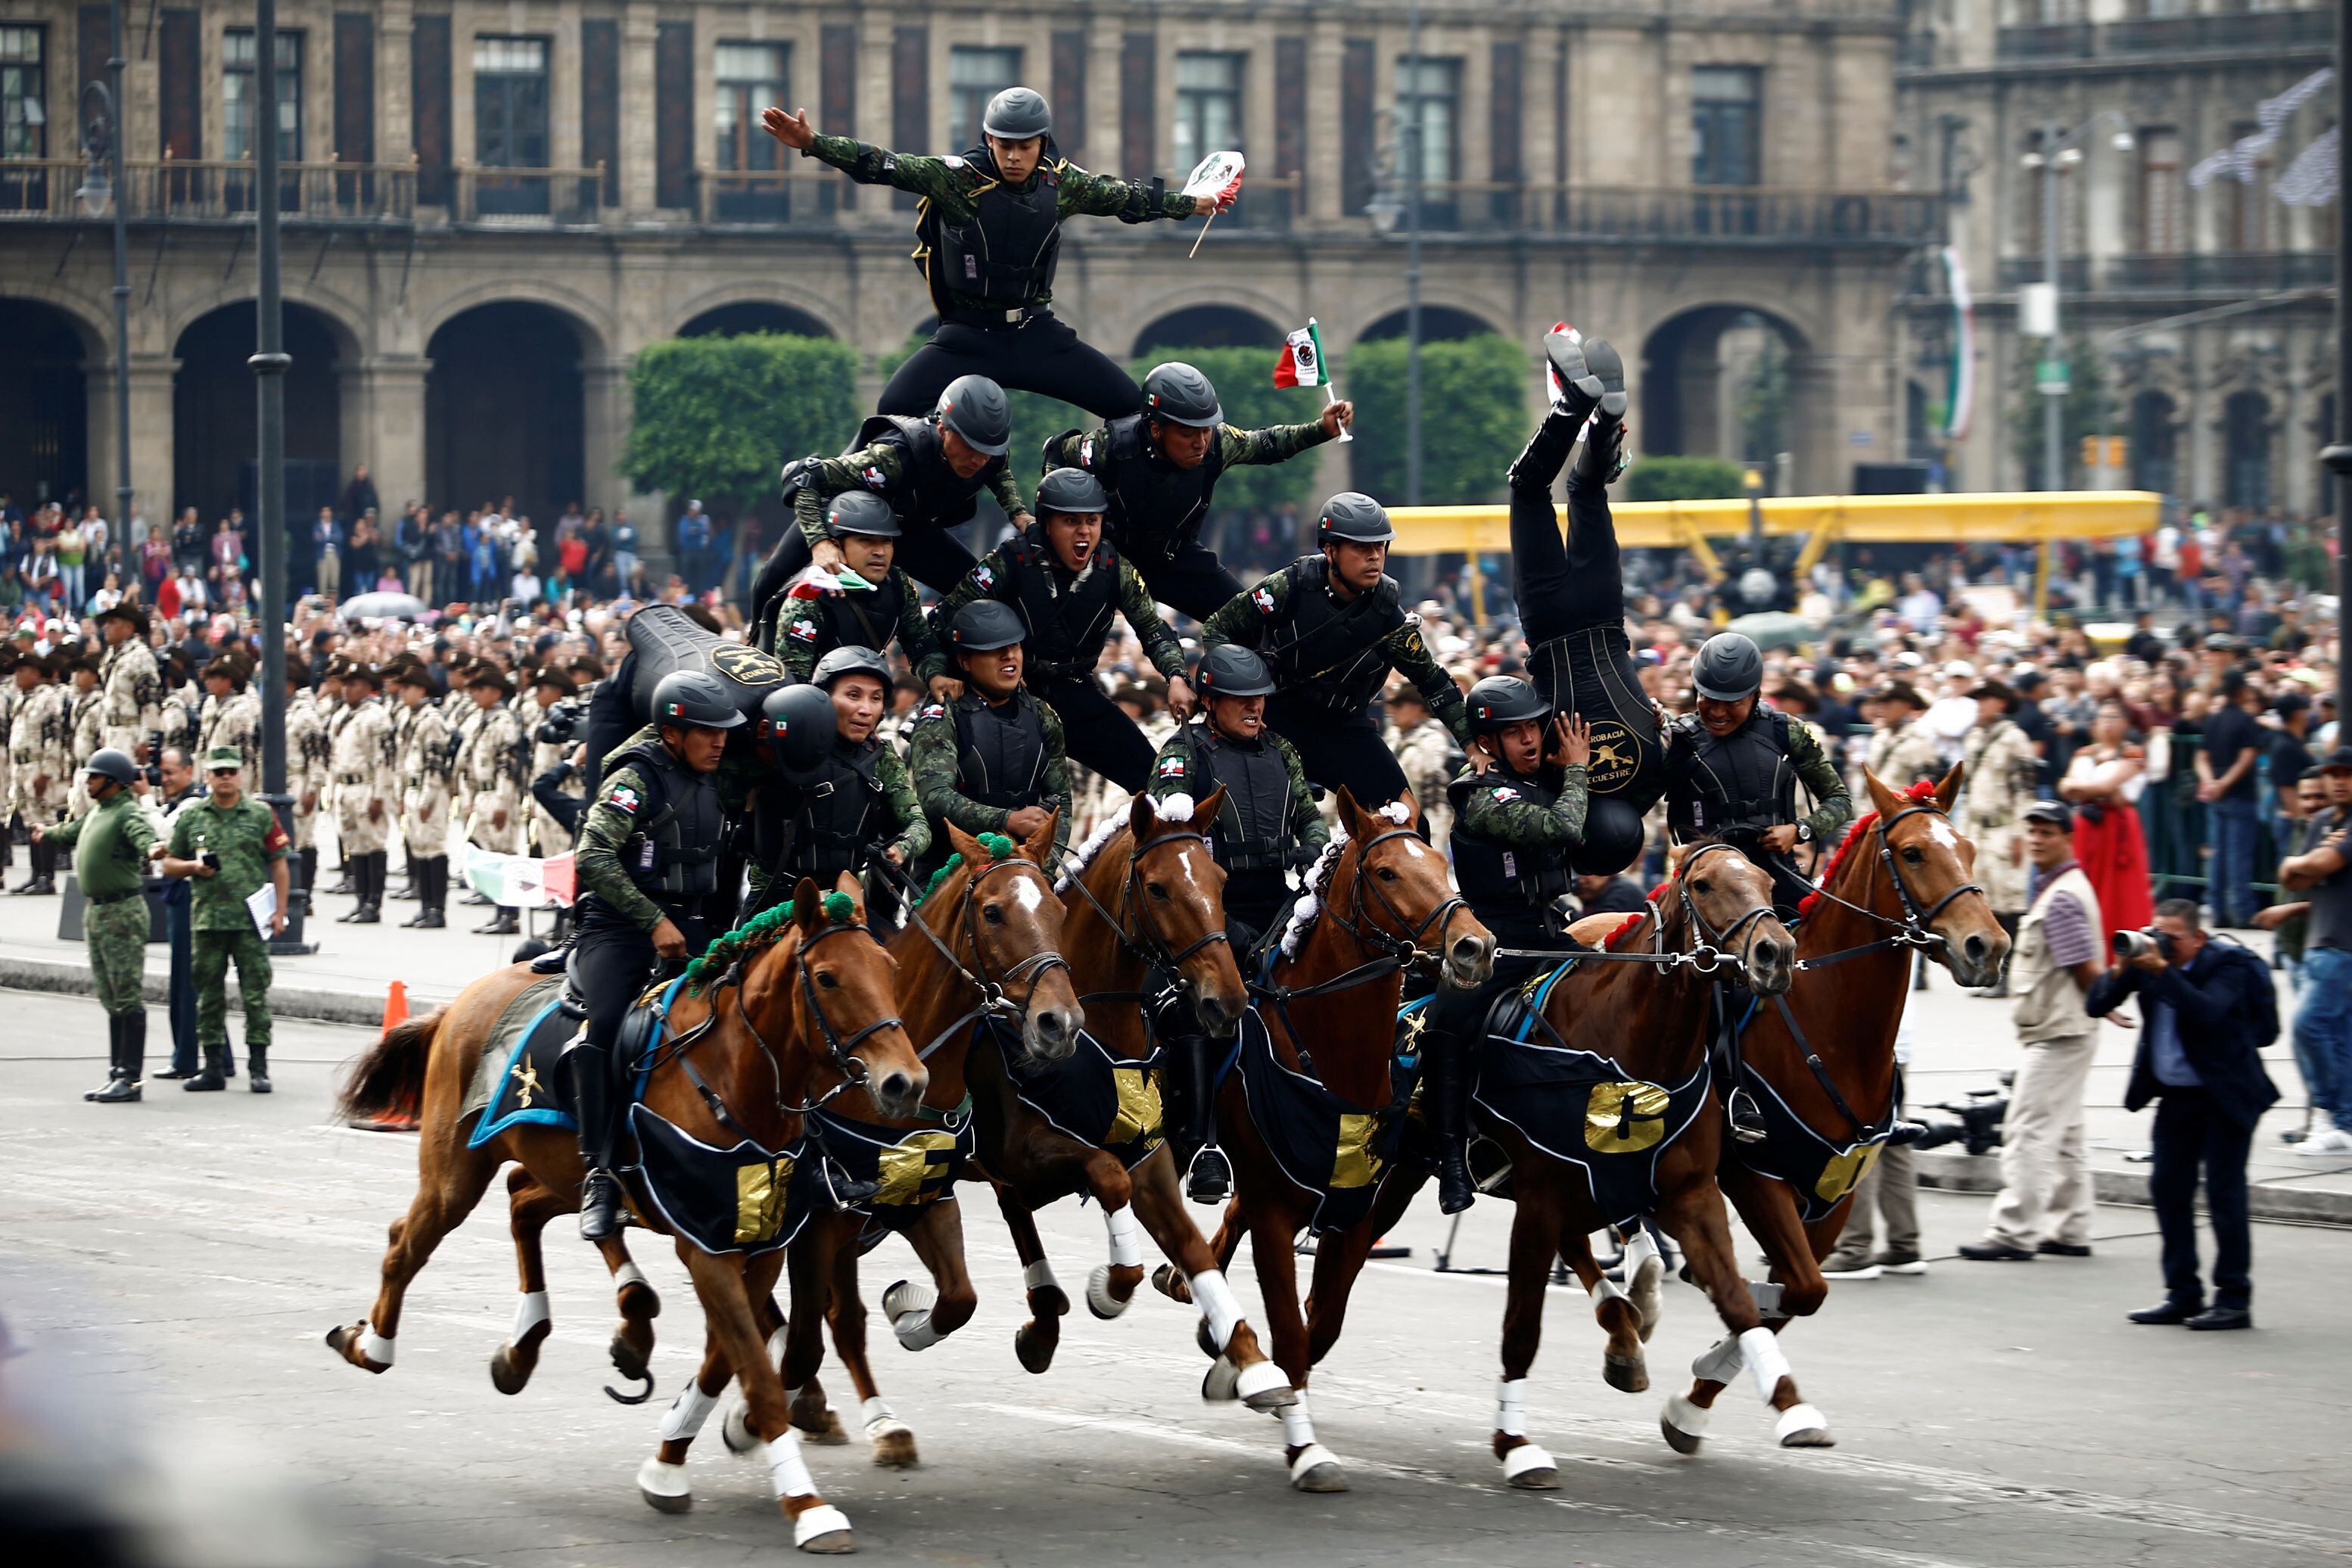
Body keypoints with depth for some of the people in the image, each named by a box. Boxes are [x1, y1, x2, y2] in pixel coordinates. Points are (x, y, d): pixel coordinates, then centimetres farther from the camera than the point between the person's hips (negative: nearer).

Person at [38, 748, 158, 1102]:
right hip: (96, 913, 10)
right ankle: (116, 1074, 15)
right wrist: (47, 834, 51)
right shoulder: (97, 813, 15)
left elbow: (143, 835, -35)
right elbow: (73, 833, 35)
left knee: (128, 997, -8)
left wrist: (153, 850, -56)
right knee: (110, 999, 12)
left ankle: (130, 1078, -9)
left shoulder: (128, 814, -14)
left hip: (122, 913, -10)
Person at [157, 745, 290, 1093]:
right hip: (207, 918, 2)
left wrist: (279, 911, -2)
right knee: (209, 996, 6)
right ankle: (214, 1067, 13)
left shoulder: (261, 815, 5)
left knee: (255, 995, -3)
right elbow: (169, 865, 14)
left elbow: (279, 864, 5)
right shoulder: (190, 817, 9)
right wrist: (195, 866, -7)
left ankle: (258, 1068, 0)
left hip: (251, 920, -2)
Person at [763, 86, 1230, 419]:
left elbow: (1123, 197, 16)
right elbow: (883, 166, -22)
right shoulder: (959, 177, -12)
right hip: (968, 337, -3)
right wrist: (813, 145, -35)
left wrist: (1196, 204, 27)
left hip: (1036, 334, 3)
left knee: (1134, 408, -2)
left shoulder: (1061, 182, 0)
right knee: (894, 411, -21)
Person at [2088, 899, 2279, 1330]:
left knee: (2224, 1193, -6)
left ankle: (2234, 1299, -1)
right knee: (2168, 1188, 6)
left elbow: (2207, 1012, -30)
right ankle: (2182, 1293, 15)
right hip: (2176, 1095, 6)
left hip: (2226, 1096, -6)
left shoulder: (2228, 966, -12)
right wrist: (2121, 969, -17)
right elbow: (2097, 1006, 0)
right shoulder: (2148, 959, 1)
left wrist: (2162, 970, -32)